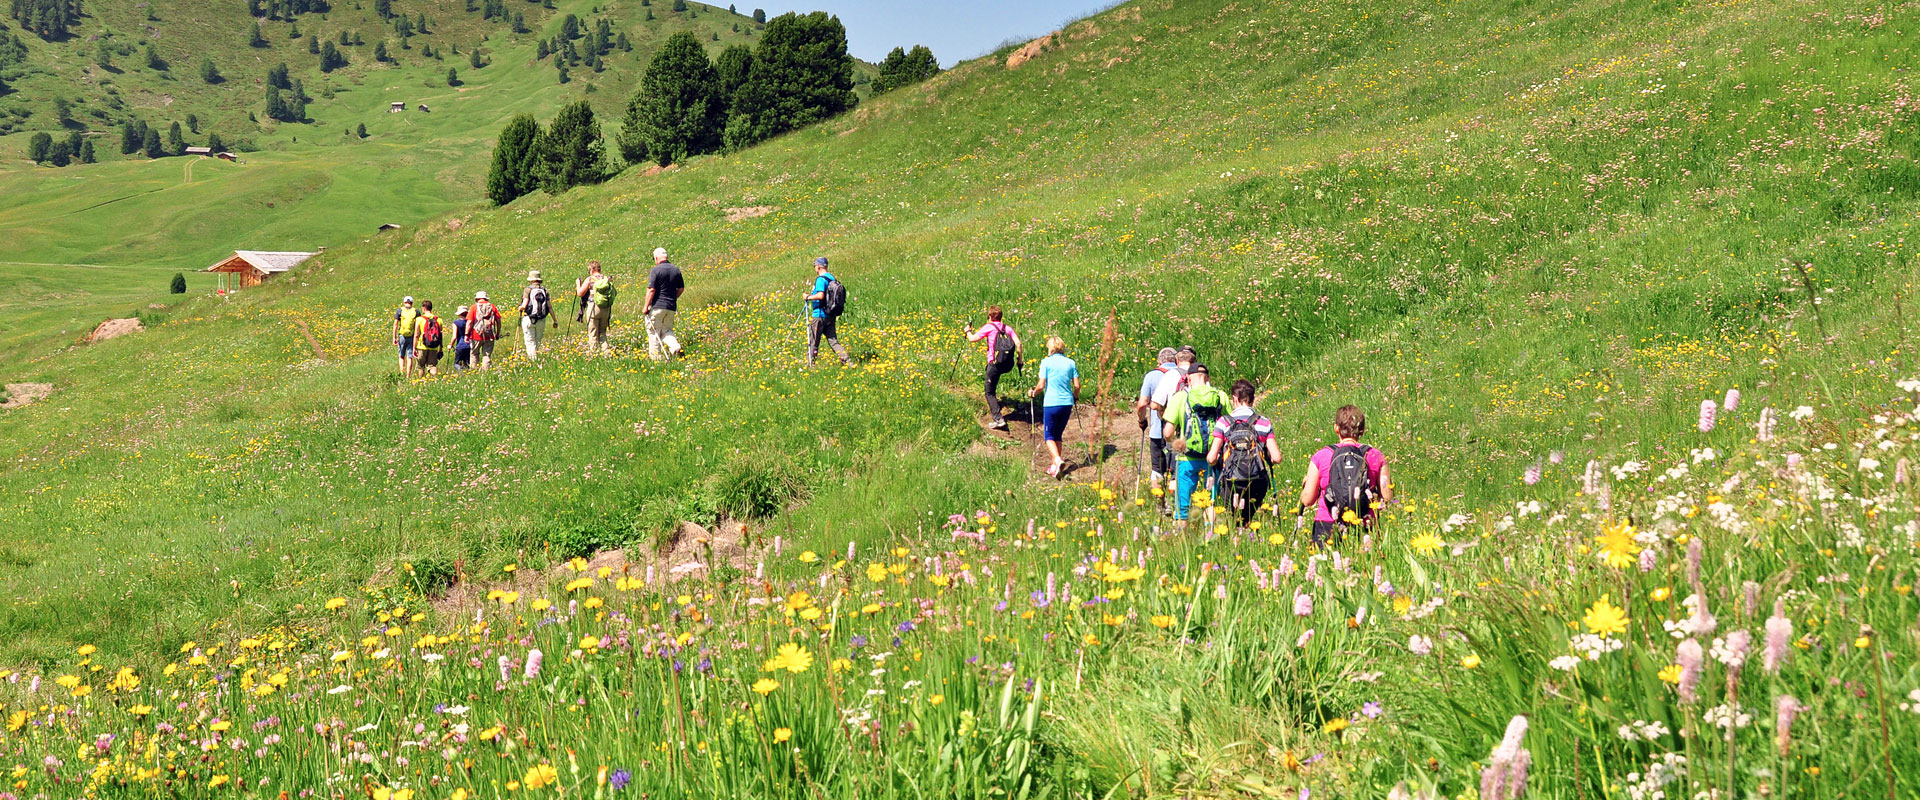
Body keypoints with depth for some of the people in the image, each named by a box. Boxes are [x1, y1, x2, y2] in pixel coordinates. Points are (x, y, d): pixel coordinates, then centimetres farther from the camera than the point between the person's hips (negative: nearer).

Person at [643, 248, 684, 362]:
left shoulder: (656, 270, -11)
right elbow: (681, 288, 14)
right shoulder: (676, 270, 8)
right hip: (671, 306, 6)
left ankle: (654, 357, 3)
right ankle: (675, 346, -11)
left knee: (653, 332, 3)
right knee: (667, 330, 15)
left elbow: (651, 290, -14)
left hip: (657, 306, -6)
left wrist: (646, 306, -8)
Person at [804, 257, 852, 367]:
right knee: (833, 340, 9)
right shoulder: (833, 279, 13)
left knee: (813, 341, 1)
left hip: (819, 315, -8)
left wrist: (809, 297, -12)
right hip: (831, 316, 8)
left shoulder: (821, 279, -14)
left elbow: (820, 295, -26)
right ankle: (846, 360, -3)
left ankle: (810, 364, 6)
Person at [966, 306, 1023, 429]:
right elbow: (1018, 343, 3)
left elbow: (972, 339, -2)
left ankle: (998, 419, -11)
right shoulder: (1008, 328, 12)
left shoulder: (988, 327, 0)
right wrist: (1019, 359, 12)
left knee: (990, 393, 4)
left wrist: (968, 331, 19)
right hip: (1009, 365, 6)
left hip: (996, 364, -6)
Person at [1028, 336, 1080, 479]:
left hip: (1051, 403, -4)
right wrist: (1075, 397, 25)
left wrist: (1033, 393, 11)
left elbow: (1041, 386, -9)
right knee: (1058, 435, 17)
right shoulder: (1071, 363, 5)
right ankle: (1055, 466, 17)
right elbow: (1077, 385, 5)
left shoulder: (1046, 362, -5)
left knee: (1049, 436, 4)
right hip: (1067, 403, 4)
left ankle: (1057, 460, -21)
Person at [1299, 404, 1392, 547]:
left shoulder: (1321, 456, 2)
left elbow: (1307, 500, 4)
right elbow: (1387, 498, 6)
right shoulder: (1376, 457, 4)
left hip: (1327, 526, -1)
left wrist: (1305, 485, 24)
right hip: (1364, 528, 1)